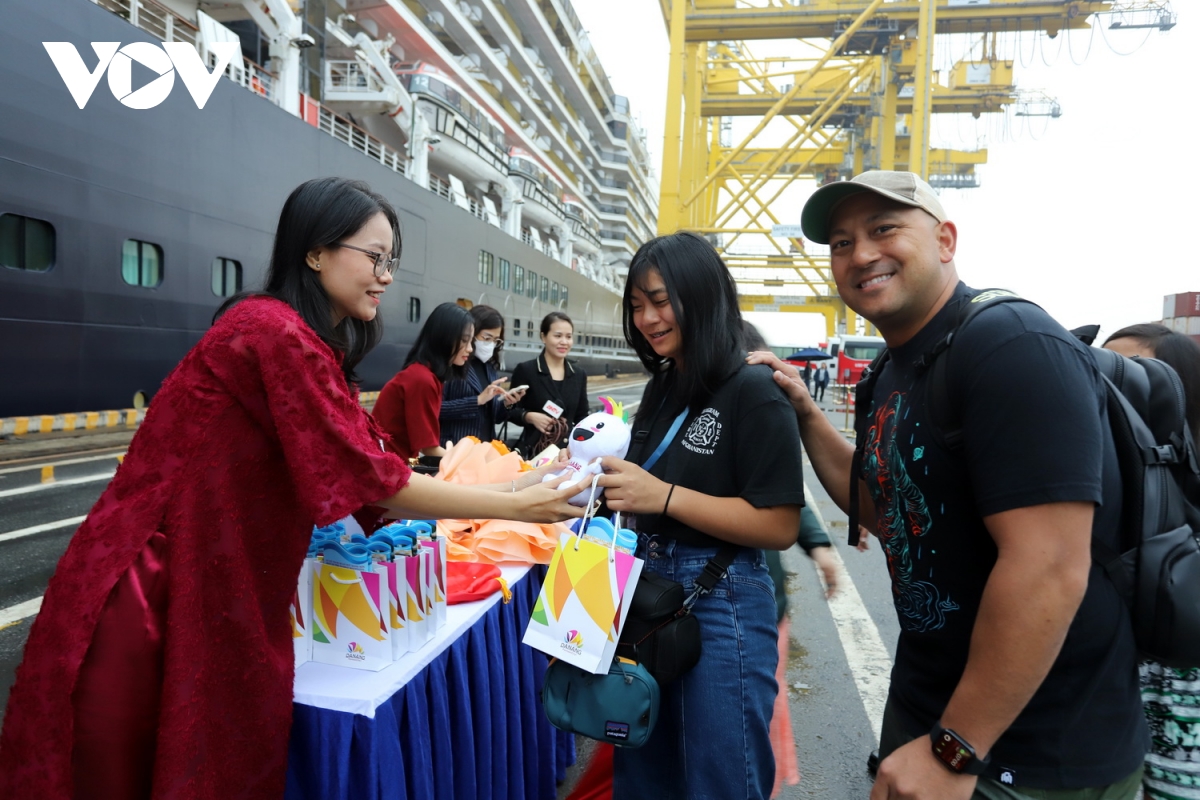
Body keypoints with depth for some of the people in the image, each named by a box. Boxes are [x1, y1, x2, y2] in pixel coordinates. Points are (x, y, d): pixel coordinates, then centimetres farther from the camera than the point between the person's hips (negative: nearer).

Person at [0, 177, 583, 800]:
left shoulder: (313, 343, 9)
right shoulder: (277, 332, -21)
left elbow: (345, 473, 5)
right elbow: (366, 478, -23)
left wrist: (506, 486, 1)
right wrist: (514, 506, -16)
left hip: (213, 596, 9)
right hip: (153, 599, -9)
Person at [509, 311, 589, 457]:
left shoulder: (579, 375, 11)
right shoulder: (525, 370, -3)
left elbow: (582, 417, 14)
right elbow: (511, 411, 0)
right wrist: (529, 416, -18)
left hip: (569, 450, 3)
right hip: (533, 450, -3)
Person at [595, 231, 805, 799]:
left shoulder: (754, 393, -15)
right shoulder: (662, 388, 8)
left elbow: (780, 526, -20)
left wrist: (664, 495, -25)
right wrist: (612, 483, -2)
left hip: (721, 604, -7)